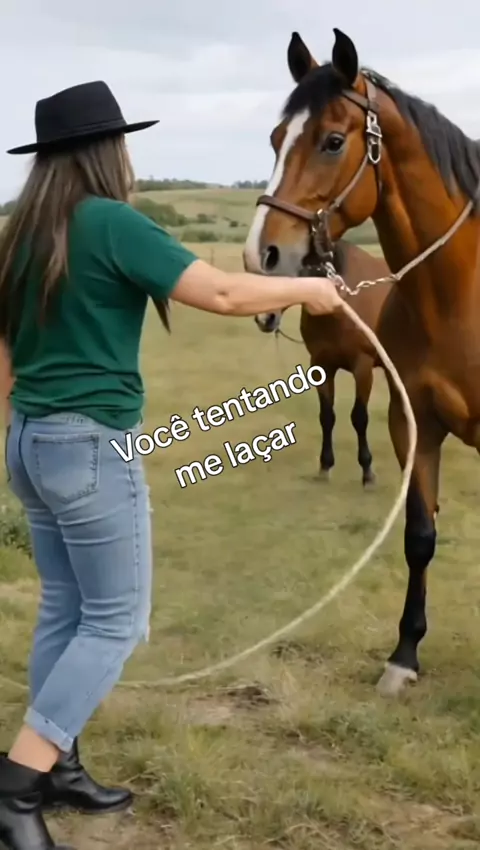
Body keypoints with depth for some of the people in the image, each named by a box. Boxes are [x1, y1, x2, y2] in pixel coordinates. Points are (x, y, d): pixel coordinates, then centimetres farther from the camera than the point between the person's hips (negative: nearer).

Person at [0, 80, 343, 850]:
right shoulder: (109, 223, -14)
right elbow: (221, 294, -19)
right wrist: (308, 289, -4)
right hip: (91, 446, -8)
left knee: (64, 609, 17)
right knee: (116, 621, 4)